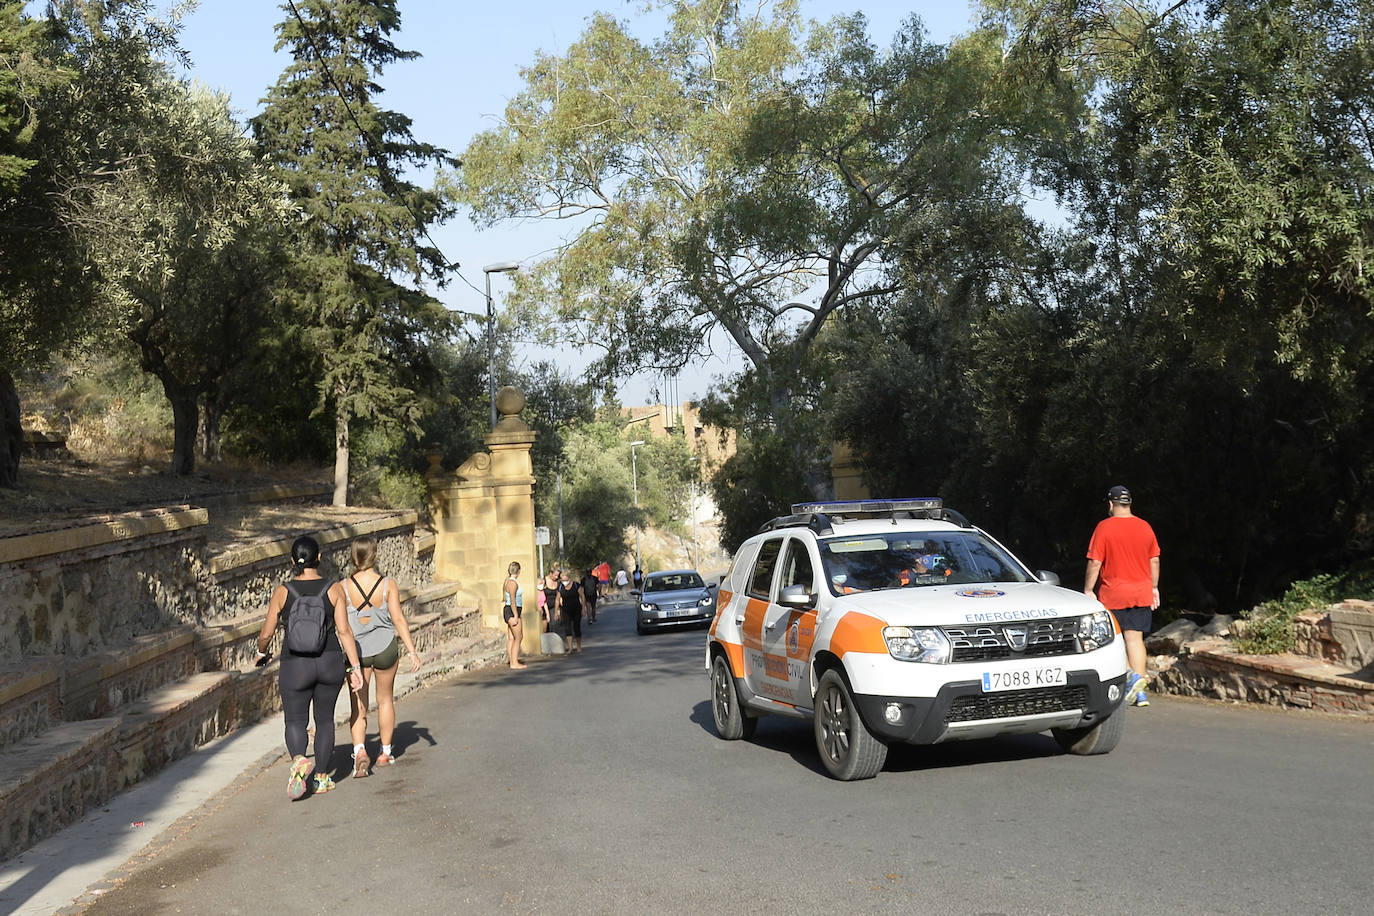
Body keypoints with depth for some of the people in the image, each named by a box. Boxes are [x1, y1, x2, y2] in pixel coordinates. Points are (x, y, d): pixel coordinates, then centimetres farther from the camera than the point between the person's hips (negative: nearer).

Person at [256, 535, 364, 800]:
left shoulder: (282, 592, -5)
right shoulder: (333, 589, -4)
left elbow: (266, 632, 0)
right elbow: (344, 631, -7)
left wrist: (261, 652, 21)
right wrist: (355, 667, -2)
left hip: (295, 665, -1)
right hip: (330, 663, 1)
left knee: (295, 721, 9)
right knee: (324, 719, 16)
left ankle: (299, 759, -20)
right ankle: (322, 778, 20)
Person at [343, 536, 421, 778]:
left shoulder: (344, 587, -8)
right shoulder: (388, 585, -10)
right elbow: (398, 620, -11)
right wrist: (412, 651, -8)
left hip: (356, 650, 0)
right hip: (385, 648, 0)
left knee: (357, 705, 4)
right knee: (385, 700, 18)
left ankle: (360, 750, -17)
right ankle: (385, 752, 27)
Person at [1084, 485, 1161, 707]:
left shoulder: (1104, 527, -8)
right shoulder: (1145, 527, 6)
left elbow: (1095, 563, -10)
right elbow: (1154, 561, 13)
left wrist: (1088, 590, -4)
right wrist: (1154, 587, 21)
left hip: (1112, 593, -4)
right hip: (1141, 593, 4)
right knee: (1135, 638, 5)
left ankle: (1131, 675, -14)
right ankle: (1140, 692, 2)